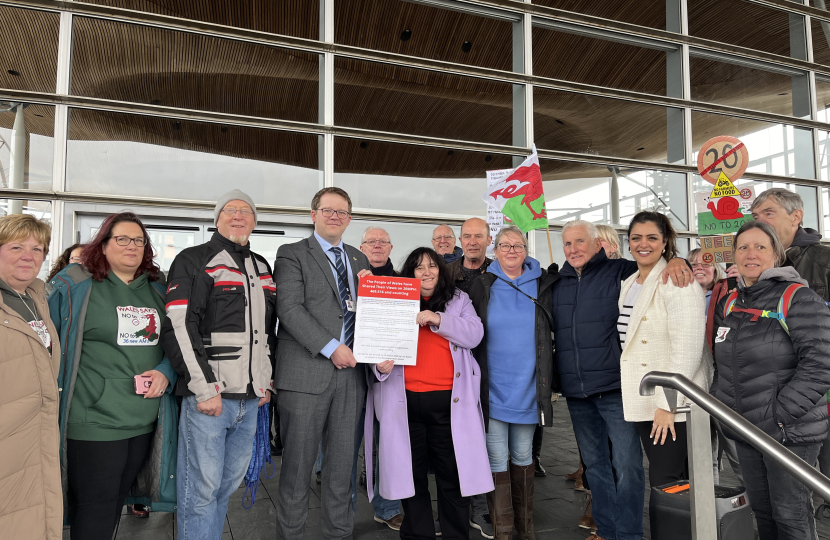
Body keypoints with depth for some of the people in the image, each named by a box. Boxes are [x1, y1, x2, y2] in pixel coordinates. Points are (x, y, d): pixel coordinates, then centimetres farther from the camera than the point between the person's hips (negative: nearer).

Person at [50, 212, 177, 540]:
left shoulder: (157, 291, 10)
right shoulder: (74, 285, -3)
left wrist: (165, 372, -5)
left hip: (146, 422, 5)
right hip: (94, 420, -5)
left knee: (118, 498, 19)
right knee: (96, 507, 2)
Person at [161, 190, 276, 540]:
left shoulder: (262, 267, 16)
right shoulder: (193, 261, -4)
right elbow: (178, 327, -12)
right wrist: (204, 389, -16)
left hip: (250, 397, 6)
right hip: (207, 395, -6)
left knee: (230, 482, 15)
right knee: (202, 487, 1)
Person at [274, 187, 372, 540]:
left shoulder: (358, 260, 18)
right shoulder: (292, 254, 1)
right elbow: (290, 308, -11)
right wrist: (331, 348, -16)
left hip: (350, 372, 5)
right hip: (307, 372, -5)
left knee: (343, 462, 12)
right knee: (298, 462, 4)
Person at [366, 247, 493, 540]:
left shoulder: (459, 299, 11)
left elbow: (473, 335, -3)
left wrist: (437, 319, -14)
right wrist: (381, 365, -13)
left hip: (449, 399, 0)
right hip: (406, 399, 1)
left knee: (453, 473, 3)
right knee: (411, 473, 9)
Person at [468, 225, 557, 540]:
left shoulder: (542, 285, 3)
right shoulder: (482, 286, -1)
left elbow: (551, 333, 14)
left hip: (527, 390, 2)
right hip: (493, 390, -1)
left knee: (523, 456, 15)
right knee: (497, 460, 3)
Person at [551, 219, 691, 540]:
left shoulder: (620, 272, -3)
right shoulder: (557, 285, 10)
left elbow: (654, 264, -1)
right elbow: (550, 334, 19)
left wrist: (675, 261, -23)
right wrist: (557, 378, 13)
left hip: (615, 387, -5)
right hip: (576, 393, 5)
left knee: (627, 464, -2)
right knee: (594, 464, 16)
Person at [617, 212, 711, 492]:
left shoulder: (678, 282, -12)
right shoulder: (628, 285, 14)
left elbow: (688, 348, -20)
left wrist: (667, 403, -22)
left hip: (674, 405, -8)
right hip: (642, 401, 8)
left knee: (665, 483, -5)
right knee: (660, 480, 15)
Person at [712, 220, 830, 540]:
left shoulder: (798, 298, -12)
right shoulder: (729, 303, 8)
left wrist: (777, 417, -20)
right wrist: (730, 412, 10)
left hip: (791, 432, -6)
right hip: (746, 429, 6)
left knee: (790, 514, 6)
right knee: (761, 509, 18)